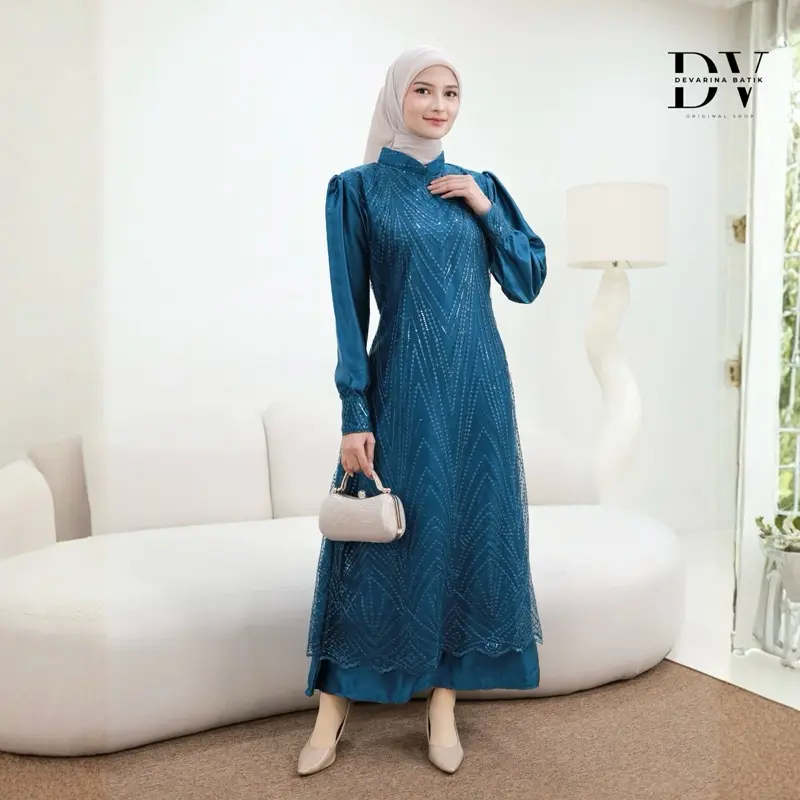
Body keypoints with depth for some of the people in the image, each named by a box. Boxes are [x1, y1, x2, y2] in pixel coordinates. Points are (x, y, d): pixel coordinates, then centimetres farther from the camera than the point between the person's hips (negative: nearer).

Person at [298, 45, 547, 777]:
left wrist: (486, 210, -3)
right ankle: (335, 705, 18)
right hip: (403, 386, -4)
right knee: (383, 536, 1)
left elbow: (528, 283, 9)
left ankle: (444, 703, 23)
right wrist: (355, 416, -11)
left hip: (477, 385, 4)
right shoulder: (358, 188, -1)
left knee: (469, 530, 7)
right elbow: (350, 310, -6)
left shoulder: (480, 185, 11)